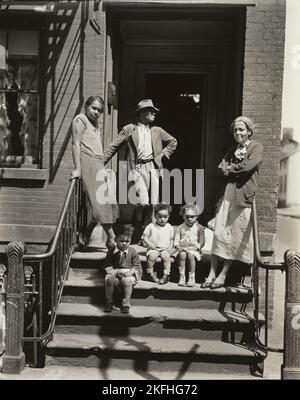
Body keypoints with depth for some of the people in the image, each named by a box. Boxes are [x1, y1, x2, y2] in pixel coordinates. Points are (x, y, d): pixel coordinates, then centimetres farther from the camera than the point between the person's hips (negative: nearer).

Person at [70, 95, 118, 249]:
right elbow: (76, 144, -10)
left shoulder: (95, 122, 26)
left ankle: (86, 235, 9)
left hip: (98, 164, 9)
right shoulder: (80, 119, 0)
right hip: (87, 163, -9)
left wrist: (103, 169, 13)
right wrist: (78, 168, -19)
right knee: (100, 202, -12)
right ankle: (111, 238, -10)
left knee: (107, 202, 1)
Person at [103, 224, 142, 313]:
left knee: (127, 281, -35)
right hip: (114, 274, 2)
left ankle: (126, 303, -18)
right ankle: (109, 302, -10)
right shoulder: (111, 252, 5)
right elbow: (108, 266, 9)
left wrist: (130, 272, -15)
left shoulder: (132, 251, 2)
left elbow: (137, 266, 3)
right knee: (109, 280, -31)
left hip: (128, 274, -1)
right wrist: (115, 271, -10)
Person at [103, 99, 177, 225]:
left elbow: (173, 142, 30)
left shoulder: (157, 131, 17)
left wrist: (162, 154, 16)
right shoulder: (129, 129, 6)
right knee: (143, 202, -17)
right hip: (138, 168, -4)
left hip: (153, 168, 4)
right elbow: (113, 147, 5)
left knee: (153, 204, 1)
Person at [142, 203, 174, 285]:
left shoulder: (169, 227, 10)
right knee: (152, 255, -31)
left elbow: (171, 239, 15)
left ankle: (166, 275, -21)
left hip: (165, 249, 1)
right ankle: (150, 273, -13)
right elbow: (144, 237, 3)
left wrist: (170, 247, -2)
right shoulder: (151, 226, 3)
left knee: (166, 256, -30)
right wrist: (150, 244, -13)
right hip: (153, 249, -1)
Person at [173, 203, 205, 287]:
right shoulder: (180, 228, 9)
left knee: (190, 255, -32)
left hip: (194, 250, -1)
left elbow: (202, 242, 0)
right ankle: (182, 277, -24)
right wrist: (179, 247, -15)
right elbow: (176, 241, 5)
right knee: (182, 255, -31)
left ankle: (191, 278, -21)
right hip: (182, 249, 1)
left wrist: (195, 247, -15)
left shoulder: (199, 228, 5)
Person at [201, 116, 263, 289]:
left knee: (237, 236, 0)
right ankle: (212, 273, 7)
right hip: (228, 194, 5)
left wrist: (230, 168, -1)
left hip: (244, 196, -5)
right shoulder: (233, 149, 20)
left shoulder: (257, 147, 1)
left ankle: (223, 274, 8)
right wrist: (237, 169, -8)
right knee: (219, 233, 1)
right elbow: (221, 169, 9)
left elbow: (248, 165, -15)